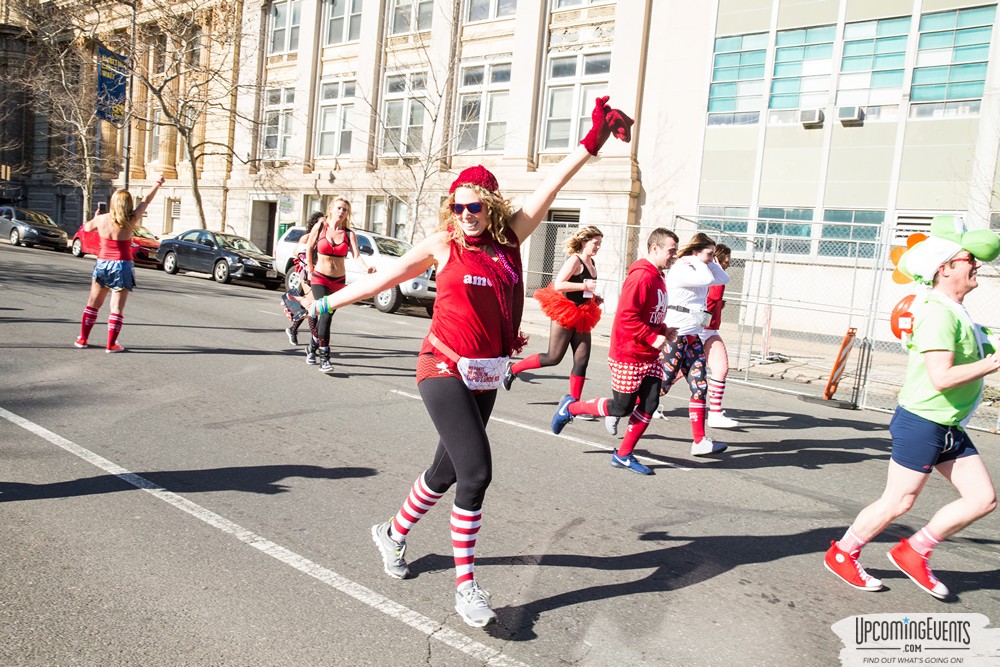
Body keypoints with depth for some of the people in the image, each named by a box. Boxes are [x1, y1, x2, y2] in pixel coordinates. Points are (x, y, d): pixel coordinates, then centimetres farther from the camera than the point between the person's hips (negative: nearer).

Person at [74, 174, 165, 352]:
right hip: (122, 266, -3)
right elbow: (147, 200, 2)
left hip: (102, 264, 3)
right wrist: (157, 183, 15)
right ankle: (111, 344, 2)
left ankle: (82, 340, 21)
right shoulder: (131, 220, -11)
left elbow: (87, 227, 18)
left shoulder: (102, 219, -4)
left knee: (93, 304, 16)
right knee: (117, 307, 2)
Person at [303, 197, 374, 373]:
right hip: (319, 278, -2)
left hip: (339, 281, 2)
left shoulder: (349, 234, -1)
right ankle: (324, 357, -13)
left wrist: (366, 268, -33)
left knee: (326, 316, 6)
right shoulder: (320, 227, -3)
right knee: (325, 314, -18)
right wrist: (311, 271, 10)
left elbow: (356, 255, -14)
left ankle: (313, 346, 32)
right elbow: (309, 248, 8)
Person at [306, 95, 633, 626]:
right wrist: (325, 303, 8)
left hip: (486, 377, 5)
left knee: (447, 471, 16)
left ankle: (393, 534, 42)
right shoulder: (443, 244, -3)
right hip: (445, 369, -5)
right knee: (476, 471, -16)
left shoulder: (509, 241, 3)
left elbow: (550, 186, -1)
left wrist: (592, 142, -5)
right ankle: (465, 585, 0)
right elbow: (386, 277, 3)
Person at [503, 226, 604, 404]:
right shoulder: (574, 260, -13)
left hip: (581, 317, 8)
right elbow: (558, 285, -24)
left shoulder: (591, 264, 13)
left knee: (582, 360, 1)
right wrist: (585, 286, -24)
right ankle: (513, 369, 15)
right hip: (565, 315, -8)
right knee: (553, 358, -2)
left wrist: (594, 298, 10)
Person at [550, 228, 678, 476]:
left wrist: (663, 330, 6)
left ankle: (623, 455, 16)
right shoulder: (641, 277, -19)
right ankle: (571, 407, 21)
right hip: (628, 356, -9)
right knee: (622, 407, 0)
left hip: (650, 357, 9)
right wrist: (653, 338, -21)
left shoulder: (658, 278, 11)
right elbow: (627, 316, -25)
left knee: (649, 406, 4)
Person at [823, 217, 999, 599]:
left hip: (949, 429, 9)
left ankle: (913, 552, 19)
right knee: (897, 502, 1)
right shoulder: (939, 314, -21)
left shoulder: (957, 313, 10)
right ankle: (842, 555, 19)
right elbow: (941, 378, -28)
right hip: (921, 424, -9)